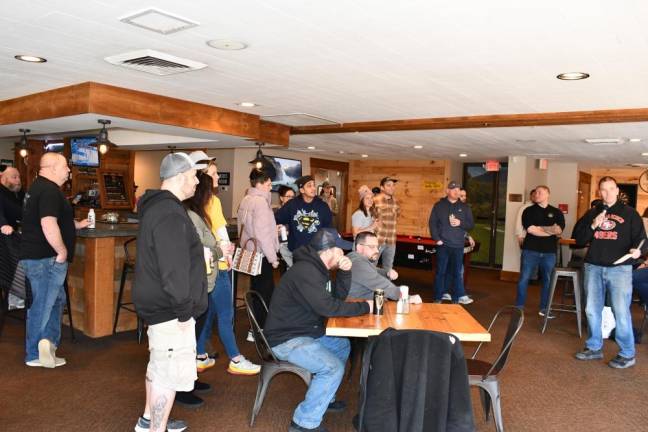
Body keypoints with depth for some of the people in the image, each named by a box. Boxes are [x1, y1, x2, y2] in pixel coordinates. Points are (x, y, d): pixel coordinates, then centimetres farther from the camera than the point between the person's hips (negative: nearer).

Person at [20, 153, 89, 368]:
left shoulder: (38, 187, 15)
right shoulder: (49, 190, -19)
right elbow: (49, 225, -30)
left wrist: (77, 225, 30)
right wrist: (63, 251, -20)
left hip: (34, 255, 9)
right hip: (46, 259, -9)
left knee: (57, 300, 15)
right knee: (42, 304, 0)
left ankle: (49, 342, 15)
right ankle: (34, 355, 8)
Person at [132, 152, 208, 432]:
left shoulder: (155, 206, 11)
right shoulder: (170, 214, -23)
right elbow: (174, 271, -27)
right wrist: (185, 312, -19)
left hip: (157, 305, 11)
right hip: (170, 312, -11)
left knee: (158, 365, 24)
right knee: (169, 374, 0)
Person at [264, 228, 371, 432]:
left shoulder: (316, 267, 7)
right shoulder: (305, 271, -26)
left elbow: (338, 296, 12)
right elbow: (328, 307, -30)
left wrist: (344, 271, -5)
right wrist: (364, 307, -19)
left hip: (305, 332, 11)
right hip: (286, 339, -11)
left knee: (343, 345, 21)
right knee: (333, 367, -22)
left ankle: (323, 397, 32)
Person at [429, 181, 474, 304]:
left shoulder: (465, 207, 11)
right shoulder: (439, 206, 5)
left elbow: (471, 224, 10)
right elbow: (432, 223, 3)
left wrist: (461, 223, -10)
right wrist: (437, 239, -7)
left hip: (458, 246, 1)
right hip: (443, 245, -1)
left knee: (457, 272, 2)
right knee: (441, 272, 4)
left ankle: (457, 298, 9)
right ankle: (438, 298, 12)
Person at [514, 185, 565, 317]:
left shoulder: (556, 212, 8)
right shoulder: (529, 211, 3)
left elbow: (559, 231, -5)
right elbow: (530, 230, -10)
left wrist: (539, 228, -13)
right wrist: (550, 231, -9)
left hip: (549, 252, 2)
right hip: (530, 250, -2)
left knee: (548, 280, 7)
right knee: (524, 279, 0)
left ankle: (544, 308, 19)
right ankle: (519, 307, 9)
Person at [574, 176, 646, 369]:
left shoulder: (629, 213, 4)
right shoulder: (592, 213, 13)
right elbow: (578, 238, 9)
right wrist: (593, 226, -8)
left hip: (619, 268, -4)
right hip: (593, 267, 4)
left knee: (621, 311, -6)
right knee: (592, 310, 10)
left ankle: (627, 354, 7)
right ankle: (594, 347, 25)